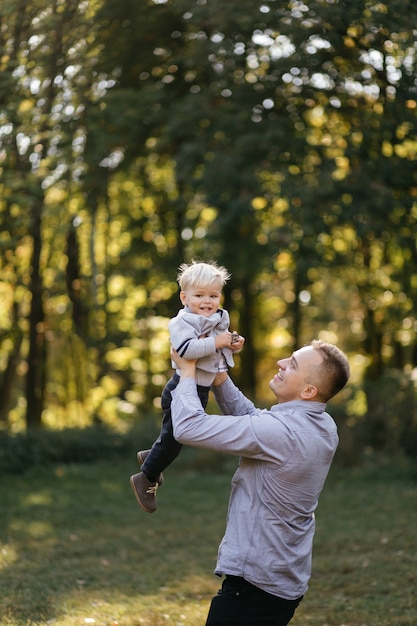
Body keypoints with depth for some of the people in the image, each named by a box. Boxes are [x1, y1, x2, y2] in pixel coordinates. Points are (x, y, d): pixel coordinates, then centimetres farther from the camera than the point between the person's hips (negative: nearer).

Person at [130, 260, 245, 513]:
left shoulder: (220, 319, 4)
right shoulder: (182, 322, -22)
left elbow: (224, 344, 21)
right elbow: (186, 349, -38)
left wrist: (234, 344, -1)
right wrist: (216, 343, -34)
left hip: (202, 389, 9)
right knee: (173, 437, 0)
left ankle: (150, 455, 48)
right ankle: (145, 479, 18)